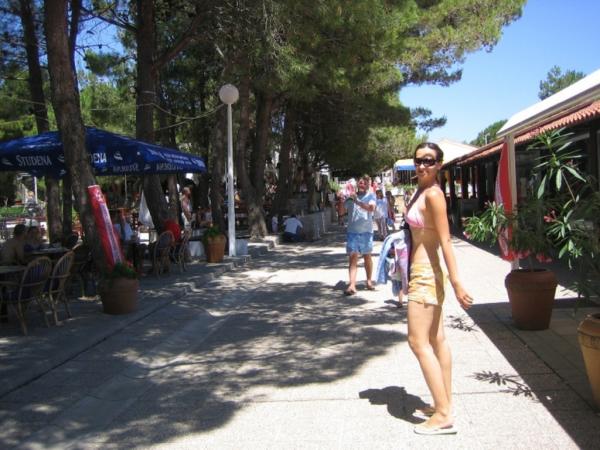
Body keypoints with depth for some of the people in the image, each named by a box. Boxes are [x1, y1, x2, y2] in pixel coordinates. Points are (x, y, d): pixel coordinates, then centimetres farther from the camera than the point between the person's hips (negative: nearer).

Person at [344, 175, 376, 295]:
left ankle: (369, 281, 29)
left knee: (367, 256, 13)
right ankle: (352, 285, -17)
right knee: (352, 257, -9)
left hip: (366, 231, -1)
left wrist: (357, 201, -30)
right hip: (352, 231, 1)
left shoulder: (370, 195, 1)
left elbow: (371, 208, -19)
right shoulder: (351, 196, 8)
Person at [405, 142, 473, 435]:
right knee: (436, 340, 13)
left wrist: (456, 284, -25)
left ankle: (443, 415, -2)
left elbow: (445, 241, -22)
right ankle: (444, 405, 23)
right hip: (423, 272, 10)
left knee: (418, 341, -7)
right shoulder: (420, 191, 11)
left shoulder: (433, 194, -17)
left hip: (426, 274, -10)